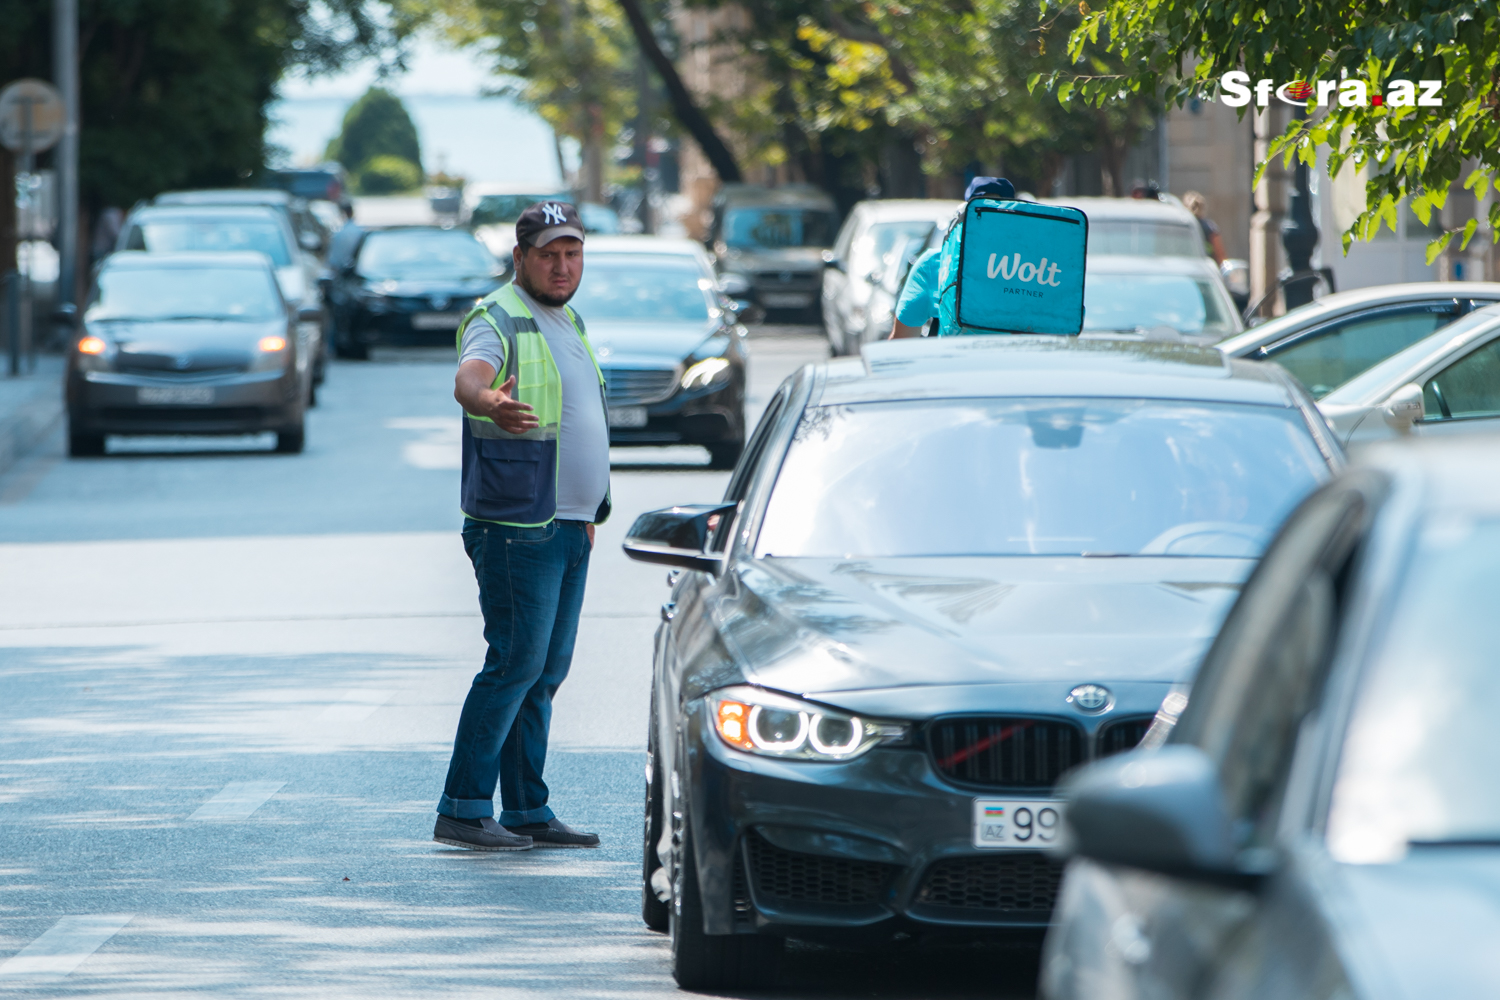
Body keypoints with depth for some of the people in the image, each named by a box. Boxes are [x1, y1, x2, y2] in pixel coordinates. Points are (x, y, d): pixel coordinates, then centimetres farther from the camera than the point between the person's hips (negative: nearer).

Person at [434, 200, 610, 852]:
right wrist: (488, 399, -55)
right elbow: (467, 378, -32)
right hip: (517, 528, -9)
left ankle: (527, 812, 13)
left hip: (568, 529, 9)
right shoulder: (498, 321, -10)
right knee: (516, 664, -11)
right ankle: (462, 811, -9)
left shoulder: (569, 324, 18)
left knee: (546, 671, 9)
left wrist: (586, 512, 24)